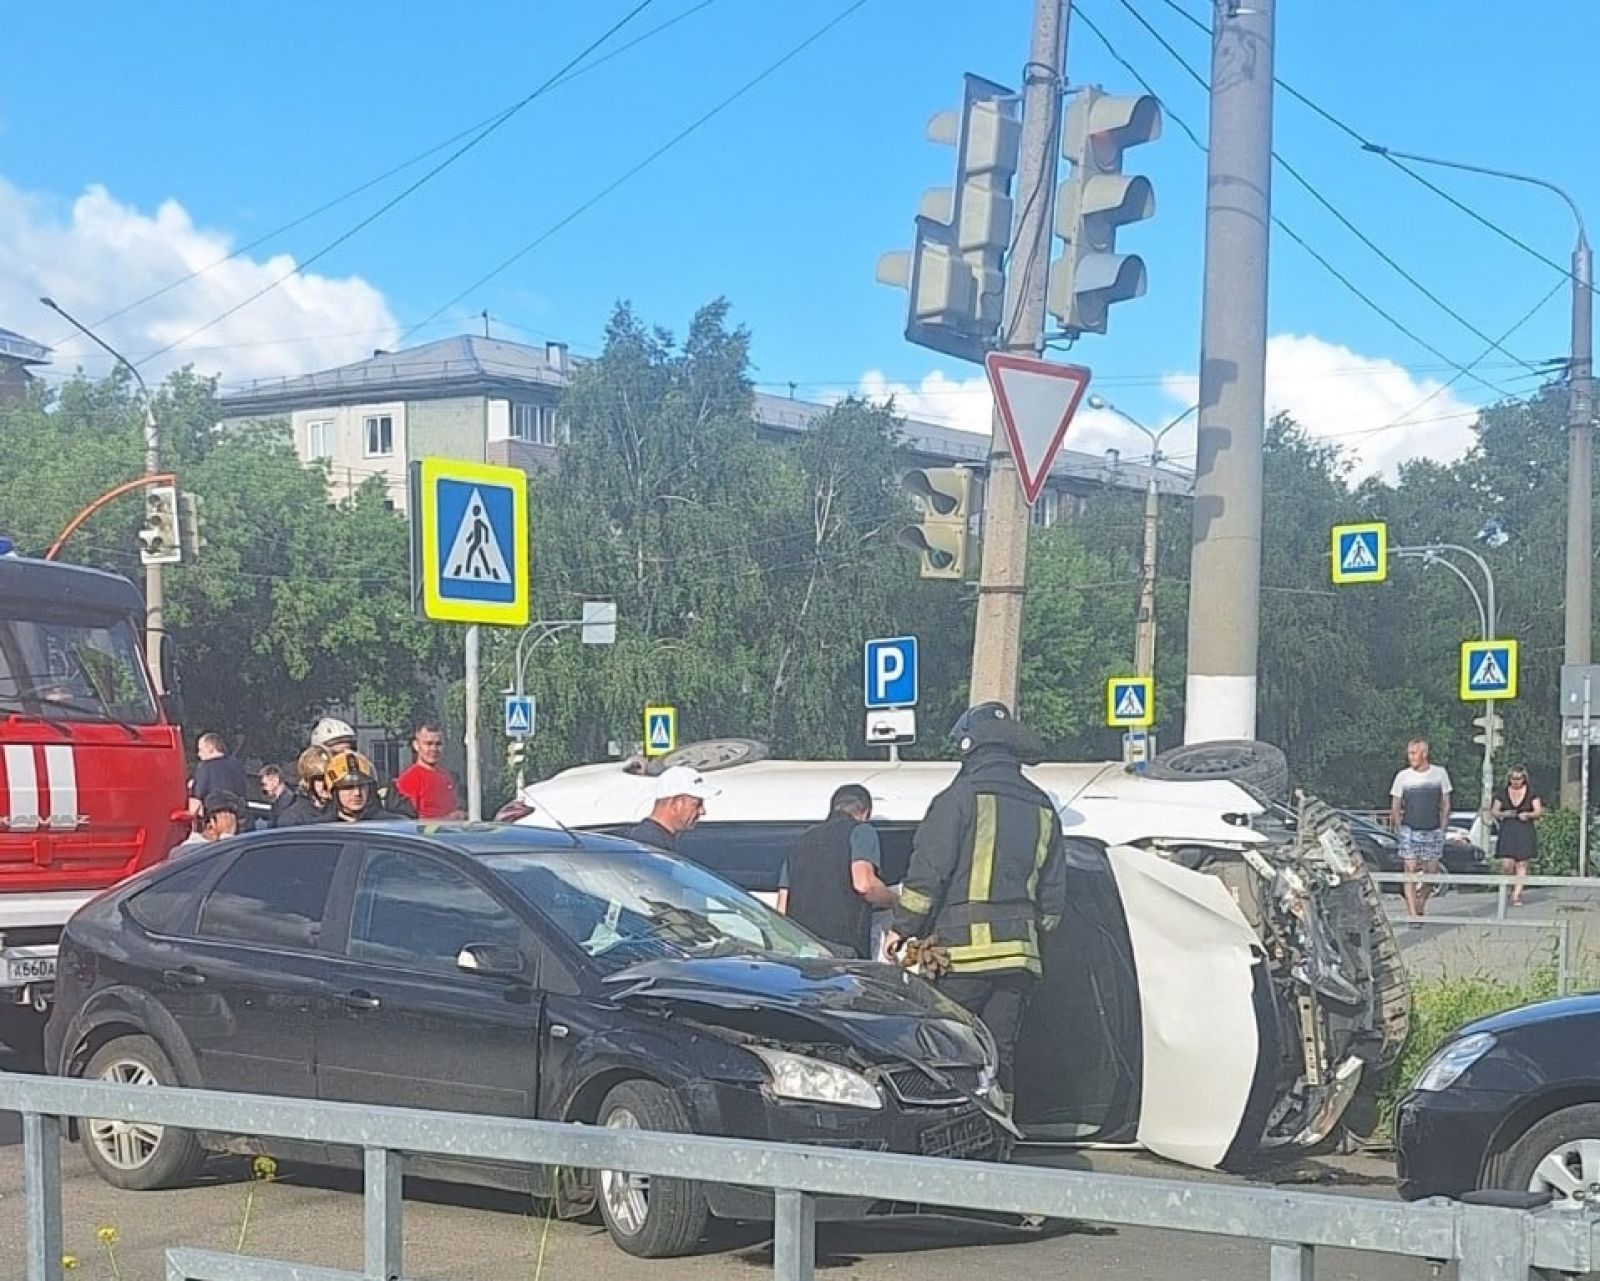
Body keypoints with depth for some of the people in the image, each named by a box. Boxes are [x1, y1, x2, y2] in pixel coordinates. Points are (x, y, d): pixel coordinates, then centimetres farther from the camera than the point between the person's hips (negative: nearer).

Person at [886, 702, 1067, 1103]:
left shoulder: (960, 798, -4)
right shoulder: (1042, 808, 16)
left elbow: (927, 872, -8)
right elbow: (1054, 893, 18)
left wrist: (901, 928, 1)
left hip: (962, 950, -6)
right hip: (1019, 955, 6)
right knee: (999, 1056, 9)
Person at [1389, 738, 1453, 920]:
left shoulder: (1439, 773, 2)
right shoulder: (1403, 776, 0)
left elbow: (1445, 804, 8)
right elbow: (1395, 806, 7)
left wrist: (1443, 828, 2)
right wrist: (1399, 828, 0)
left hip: (1433, 832, 1)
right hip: (1409, 831, -1)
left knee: (1431, 872, 4)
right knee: (1410, 872, -8)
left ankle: (1420, 907, 23)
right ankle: (1413, 914, -9)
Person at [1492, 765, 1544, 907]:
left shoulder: (1531, 793, 6)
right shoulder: (1502, 793, 9)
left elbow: (1539, 811, 3)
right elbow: (1493, 811, 11)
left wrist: (1527, 814, -16)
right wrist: (1503, 814, -10)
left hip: (1525, 832, 0)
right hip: (1507, 831, 0)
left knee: (1522, 865, -4)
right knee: (1507, 864, -10)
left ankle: (1517, 895, -4)